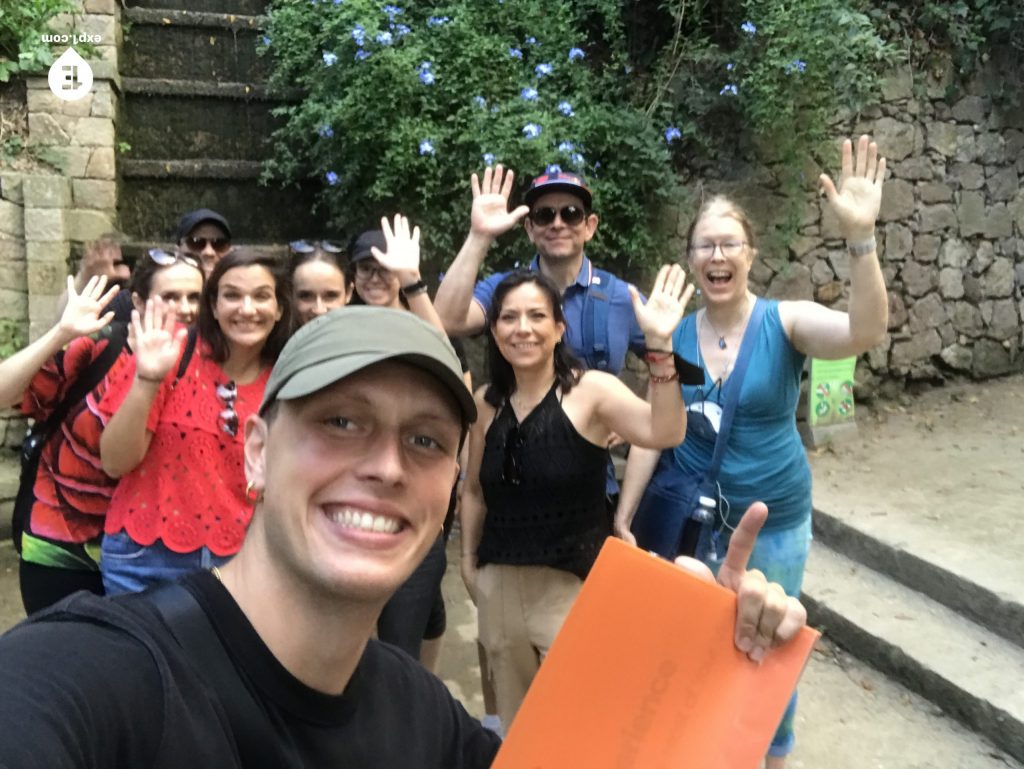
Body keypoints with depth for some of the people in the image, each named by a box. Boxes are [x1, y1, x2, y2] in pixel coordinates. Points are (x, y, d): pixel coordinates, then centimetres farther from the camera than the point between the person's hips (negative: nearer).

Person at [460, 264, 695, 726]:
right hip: (499, 582, 5)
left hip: (573, 582, -4)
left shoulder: (591, 390, -12)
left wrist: (659, 344, -39)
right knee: (514, 719, 20)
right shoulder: (486, 403, 2)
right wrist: (468, 559, 14)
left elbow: (664, 433, -30)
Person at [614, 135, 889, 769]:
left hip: (775, 520, -2)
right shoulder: (675, 335, -5)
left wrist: (860, 236, -44)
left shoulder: (786, 322, -13)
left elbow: (866, 332, -32)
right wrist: (623, 516, -1)